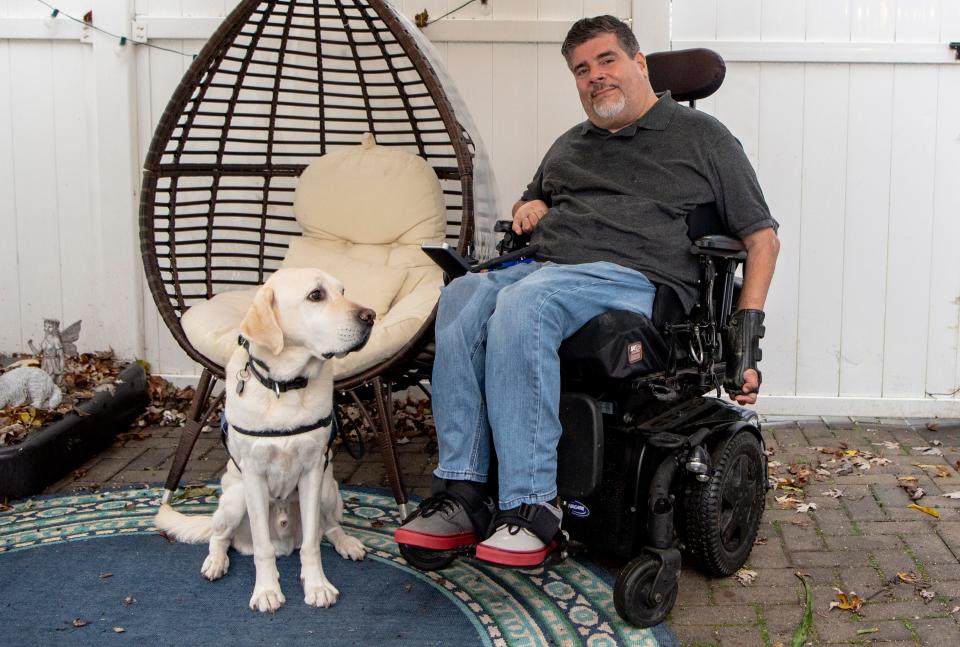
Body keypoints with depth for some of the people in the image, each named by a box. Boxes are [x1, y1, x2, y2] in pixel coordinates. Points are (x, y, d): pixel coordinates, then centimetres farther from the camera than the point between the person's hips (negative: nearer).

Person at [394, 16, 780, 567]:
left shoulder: (702, 137, 14)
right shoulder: (570, 145, 30)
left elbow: (762, 237, 11)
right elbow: (534, 200, 46)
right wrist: (529, 206, 19)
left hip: (633, 277, -5)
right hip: (544, 268, 6)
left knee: (522, 304, -36)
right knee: (461, 297, -28)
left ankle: (531, 505, -33)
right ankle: (463, 491, -30)